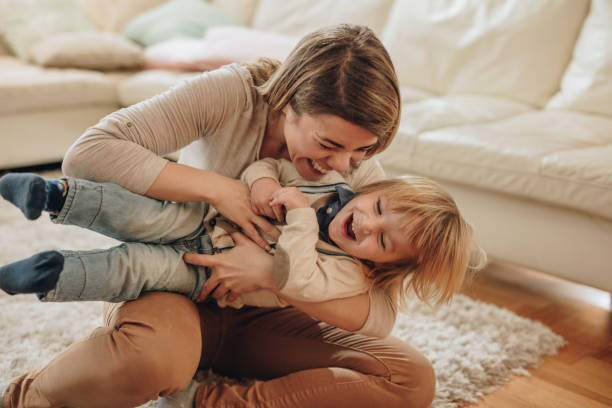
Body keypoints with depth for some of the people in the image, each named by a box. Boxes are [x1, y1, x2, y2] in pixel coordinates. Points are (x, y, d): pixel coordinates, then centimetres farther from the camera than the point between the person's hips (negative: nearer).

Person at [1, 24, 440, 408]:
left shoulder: (358, 172, -12)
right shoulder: (229, 94, -19)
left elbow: (379, 314, -17)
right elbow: (86, 153, -28)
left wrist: (275, 272, -33)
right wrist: (219, 188, -31)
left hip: (261, 318, 4)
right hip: (174, 288, -3)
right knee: (154, 355, -42)